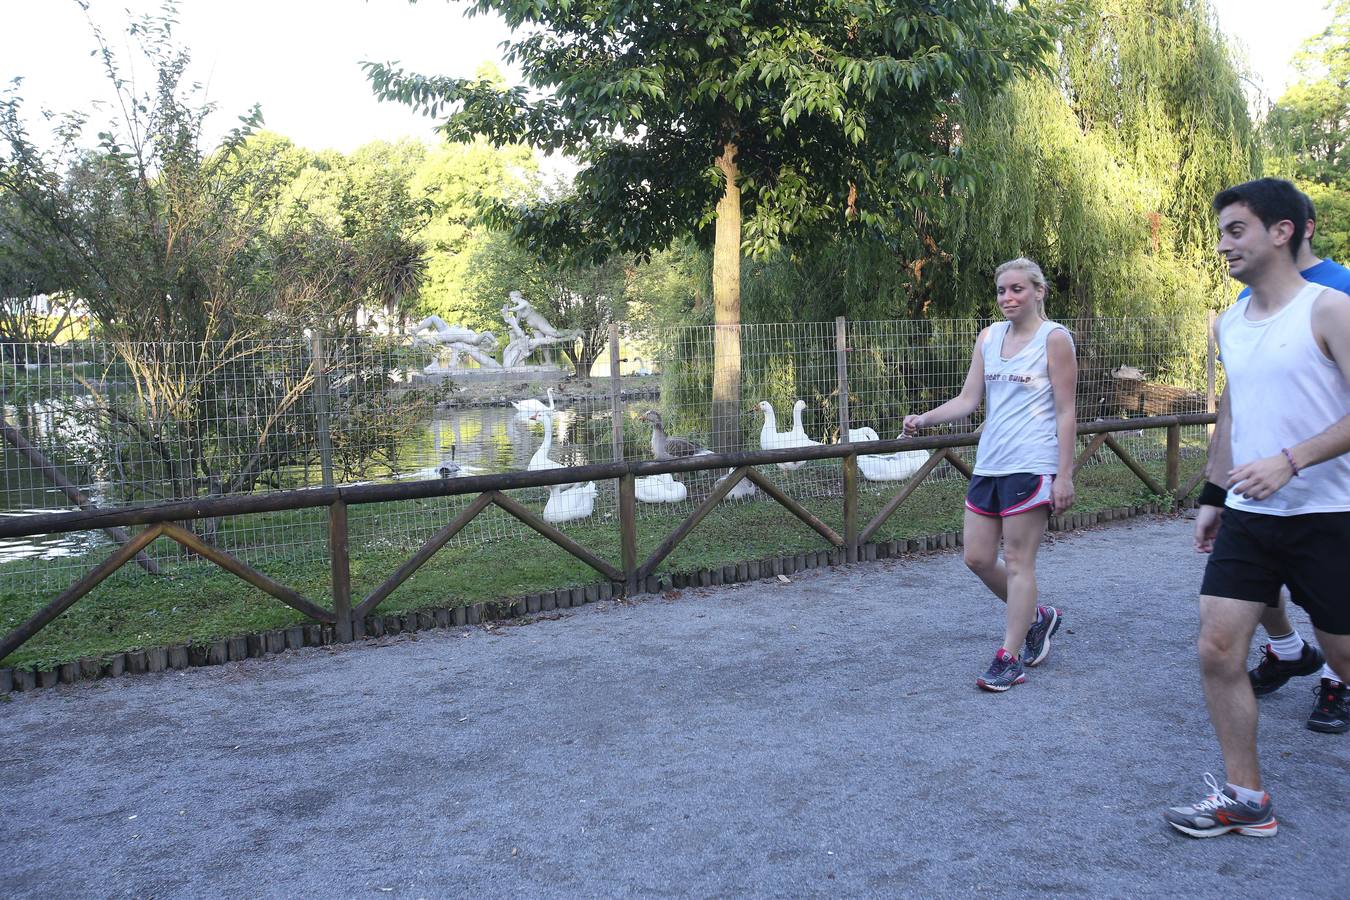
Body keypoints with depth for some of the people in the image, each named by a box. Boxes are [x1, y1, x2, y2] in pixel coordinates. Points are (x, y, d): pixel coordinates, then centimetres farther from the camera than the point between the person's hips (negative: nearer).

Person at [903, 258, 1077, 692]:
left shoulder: (1054, 338, -4)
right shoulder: (989, 337, 12)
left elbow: (1065, 412, -7)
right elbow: (968, 399, 11)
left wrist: (1064, 475, -11)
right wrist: (924, 419, -5)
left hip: (1031, 466, -7)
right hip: (988, 463, 7)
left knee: (1017, 561, -1)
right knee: (977, 558, 8)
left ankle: (1009, 658, 8)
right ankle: (1036, 616, 31)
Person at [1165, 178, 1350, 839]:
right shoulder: (1229, 324, 11)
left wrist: (1289, 462, -28)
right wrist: (1212, 497, 19)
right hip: (1247, 518, 6)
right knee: (1217, 650, -1)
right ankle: (1244, 799, 11)